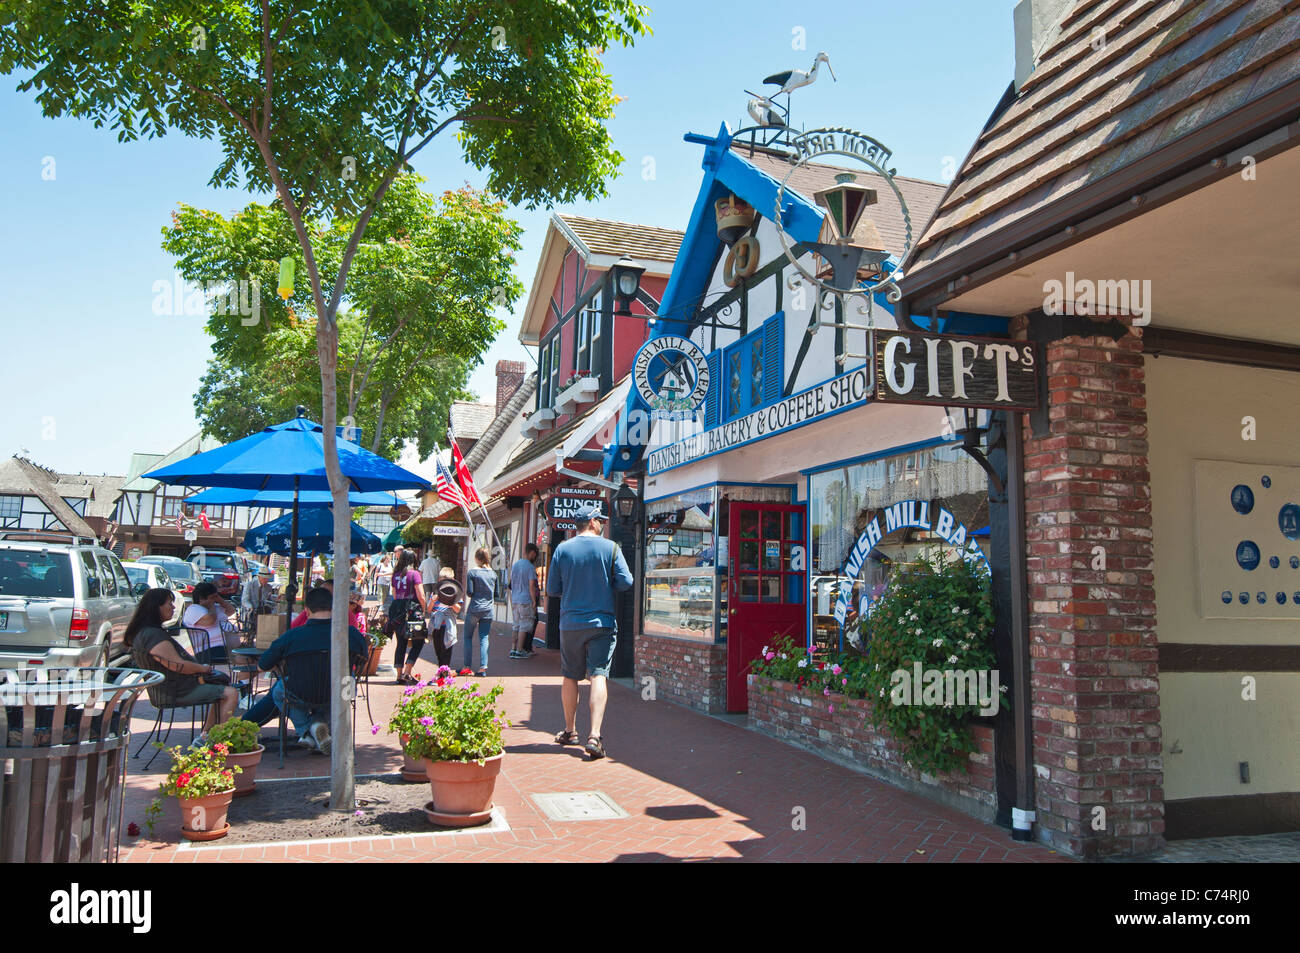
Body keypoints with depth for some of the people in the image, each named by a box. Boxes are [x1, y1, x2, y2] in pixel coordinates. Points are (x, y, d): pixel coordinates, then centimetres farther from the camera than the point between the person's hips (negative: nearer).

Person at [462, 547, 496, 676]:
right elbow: (496, 594, 8)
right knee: (484, 638, 4)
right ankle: (483, 667, -5)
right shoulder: (493, 574, 4)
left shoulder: (473, 572, -8)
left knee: (468, 637, 10)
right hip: (488, 610, 3)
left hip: (474, 609, -3)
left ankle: (467, 666, 8)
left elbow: (469, 593, -10)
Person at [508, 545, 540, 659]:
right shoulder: (530, 567, -12)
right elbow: (531, 586, -16)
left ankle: (514, 649, 15)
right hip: (526, 600, -7)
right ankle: (519, 651, -1)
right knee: (525, 626, -1)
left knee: (517, 626, 15)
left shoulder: (515, 565, 11)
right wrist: (534, 601, -10)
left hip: (515, 600, 7)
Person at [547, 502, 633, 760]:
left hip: (570, 623, 2)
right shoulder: (610, 547, -4)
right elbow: (626, 581, -8)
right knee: (598, 676, -4)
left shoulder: (562, 549, 0)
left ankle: (570, 731, 27)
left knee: (570, 678, 14)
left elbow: (552, 589, 3)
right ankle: (594, 736, -14)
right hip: (602, 622, -2)